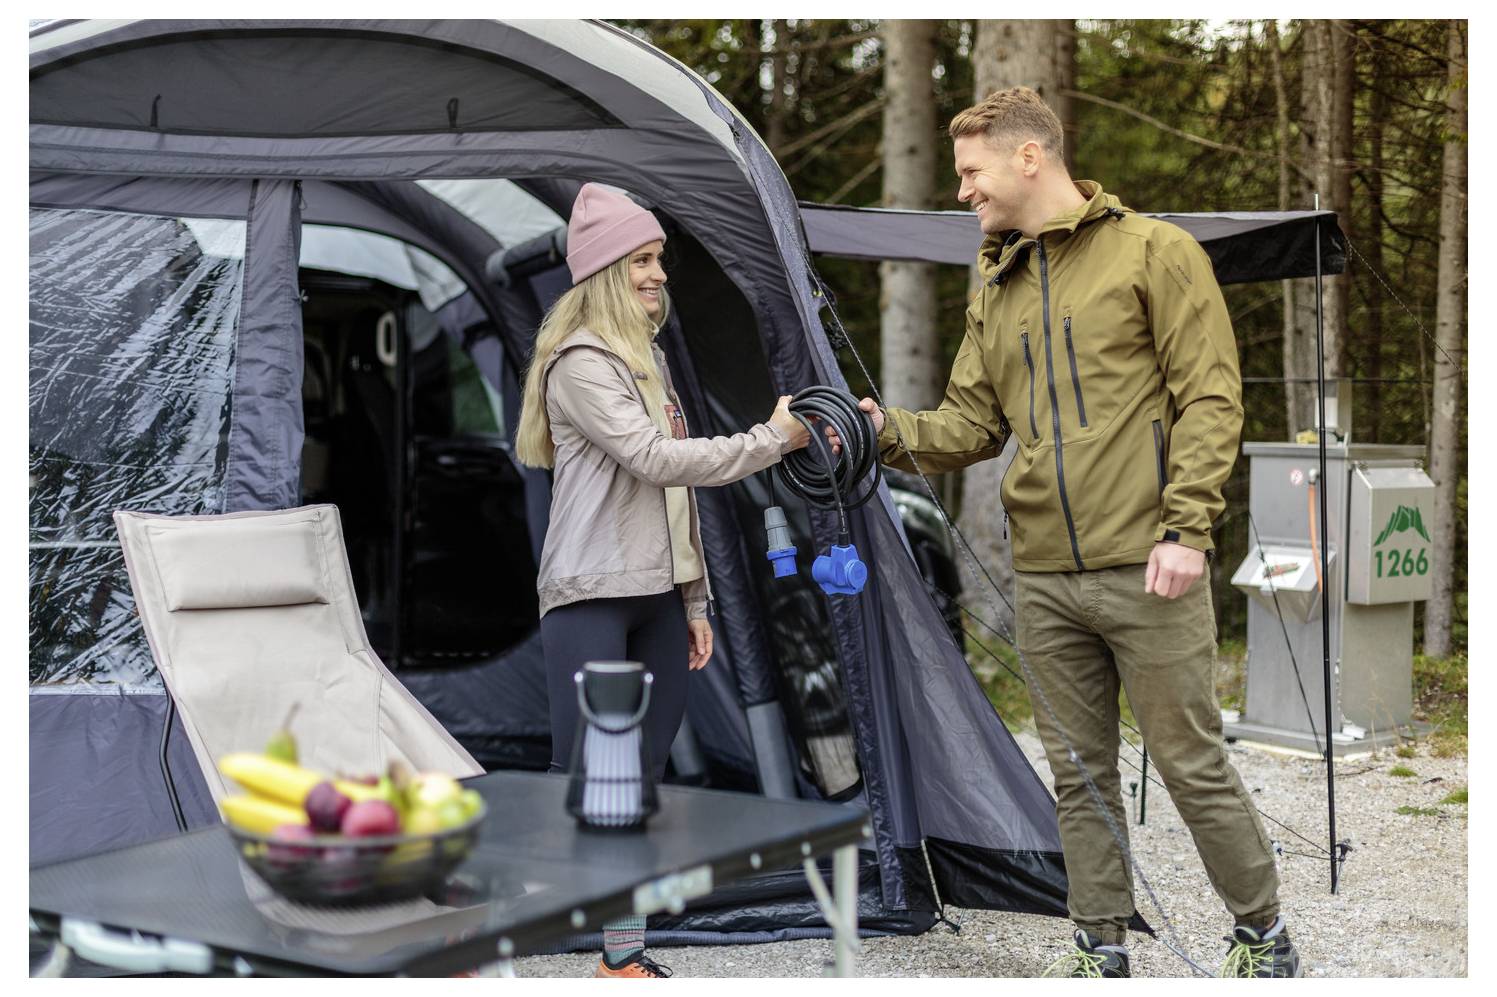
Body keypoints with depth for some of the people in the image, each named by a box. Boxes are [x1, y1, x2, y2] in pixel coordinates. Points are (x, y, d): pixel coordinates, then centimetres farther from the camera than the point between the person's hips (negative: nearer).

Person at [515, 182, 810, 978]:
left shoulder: (649, 356, 17)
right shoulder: (580, 363, -11)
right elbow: (656, 460, -21)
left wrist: (693, 599, 15)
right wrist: (772, 440, -15)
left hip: (658, 598, 8)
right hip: (591, 600, -8)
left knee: (641, 784, 8)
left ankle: (626, 956, 15)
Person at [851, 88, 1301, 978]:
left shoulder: (1153, 252, -3)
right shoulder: (996, 291, 16)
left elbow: (1211, 398, -8)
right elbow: (974, 423, 14)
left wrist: (1185, 529, -16)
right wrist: (891, 431, -5)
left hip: (1146, 568, -6)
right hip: (1045, 578, 6)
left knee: (1193, 763, 2)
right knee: (1079, 771, 12)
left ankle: (1264, 937, 21)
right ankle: (1103, 946, 24)